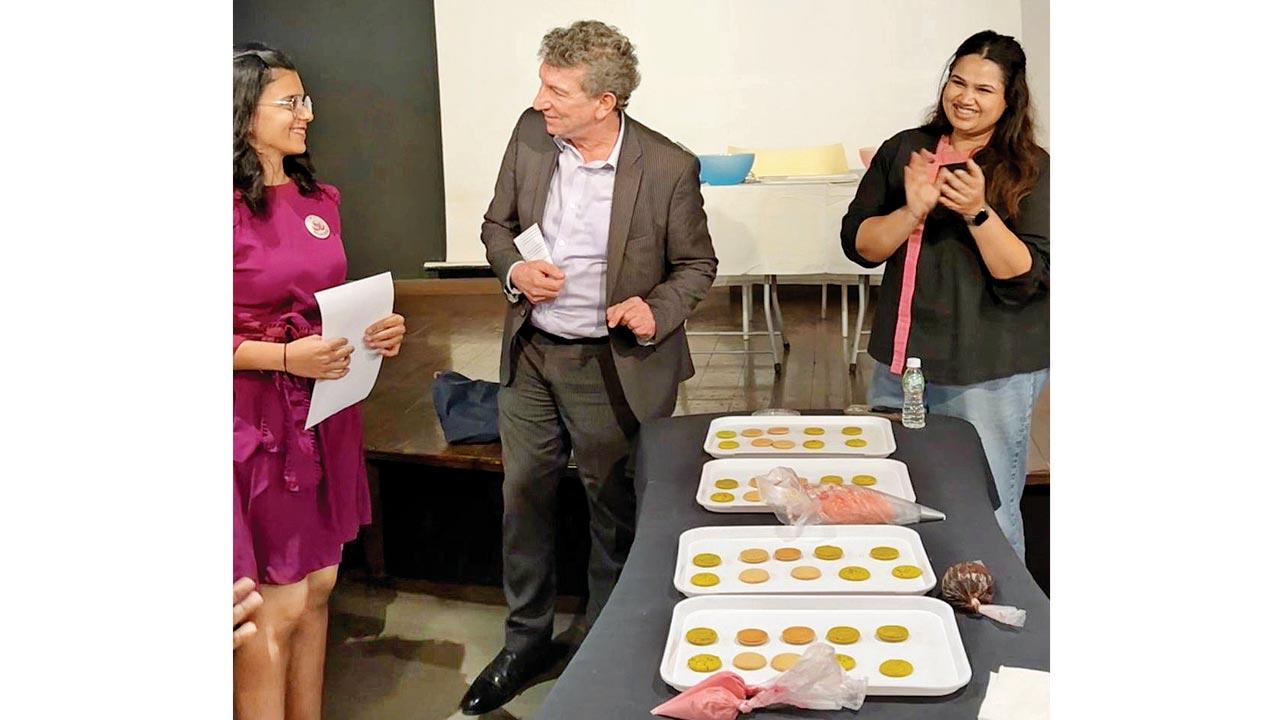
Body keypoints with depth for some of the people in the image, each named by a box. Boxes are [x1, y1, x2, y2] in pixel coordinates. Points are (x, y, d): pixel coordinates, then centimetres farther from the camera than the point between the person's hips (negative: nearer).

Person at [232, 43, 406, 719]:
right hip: (257, 419, -7)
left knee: (317, 587, 14)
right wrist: (285, 357, -22)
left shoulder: (320, 201, 9)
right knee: (276, 609, 1)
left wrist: (375, 331, 2)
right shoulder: (232, 210, -14)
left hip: (325, 414, 7)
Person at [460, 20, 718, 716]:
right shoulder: (530, 133, -5)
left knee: (614, 513, 11)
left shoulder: (669, 167, -16)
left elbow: (696, 265, -3)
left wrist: (658, 311, -22)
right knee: (523, 497, 16)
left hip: (614, 366, -4)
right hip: (530, 352, 5)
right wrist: (514, 270, -12)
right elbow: (497, 224, 9)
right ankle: (526, 640, 38)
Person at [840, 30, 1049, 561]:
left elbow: (1028, 278, -12)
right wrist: (912, 212, -15)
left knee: (986, 519, 3)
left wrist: (979, 212, -24)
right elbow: (858, 245, 2)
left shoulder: (1032, 170, -5)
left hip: (990, 376, -4)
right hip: (899, 362, 4)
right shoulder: (903, 152, 6)